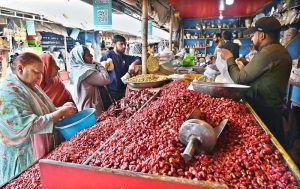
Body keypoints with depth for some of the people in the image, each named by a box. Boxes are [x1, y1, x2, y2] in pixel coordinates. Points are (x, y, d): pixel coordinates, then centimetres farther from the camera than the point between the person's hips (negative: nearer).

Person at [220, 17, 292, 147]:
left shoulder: (267, 53, -22)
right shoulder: (281, 51, 10)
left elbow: (239, 79, -19)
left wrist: (229, 59, -6)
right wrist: (246, 65, 9)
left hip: (262, 110, -9)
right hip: (274, 106, 9)